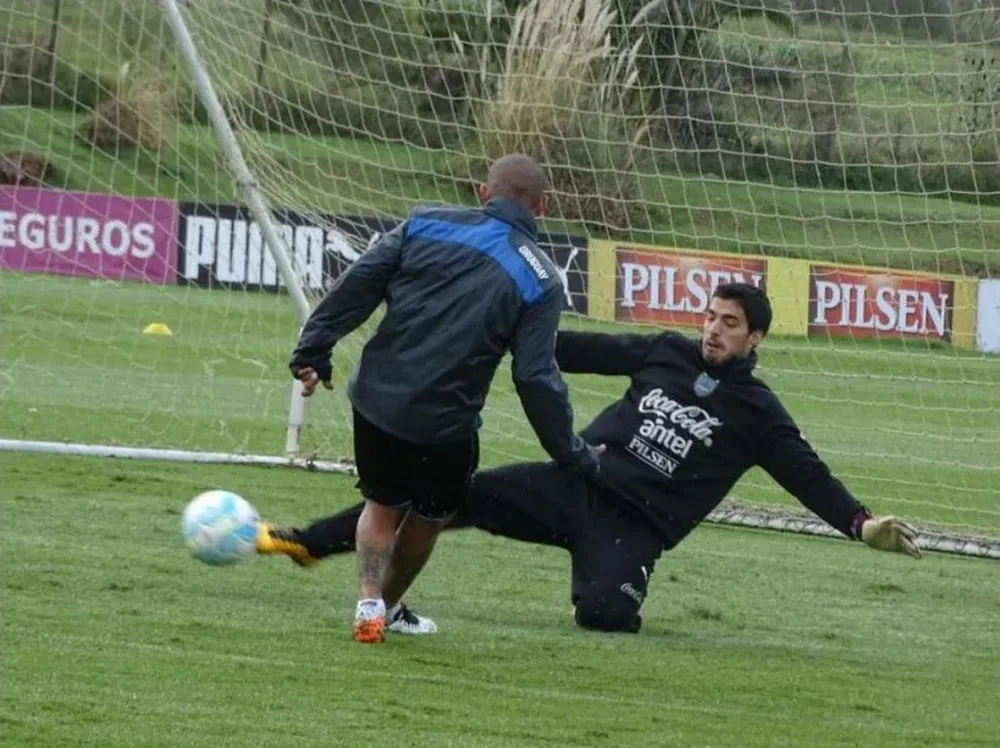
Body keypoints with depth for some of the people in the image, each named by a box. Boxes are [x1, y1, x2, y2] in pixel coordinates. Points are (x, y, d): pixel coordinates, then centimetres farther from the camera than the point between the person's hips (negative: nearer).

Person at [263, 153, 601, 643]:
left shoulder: (425, 224, 3)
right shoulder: (539, 282, -3)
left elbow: (356, 286, -2)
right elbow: (537, 379, -8)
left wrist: (314, 351, 4)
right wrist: (573, 455, 1)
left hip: (376, 399, 2)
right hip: (446, 428, -2)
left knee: (383, 506, 23)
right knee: (427, 521, 24)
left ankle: (371, 604, 3)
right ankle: (388, 607, 37)